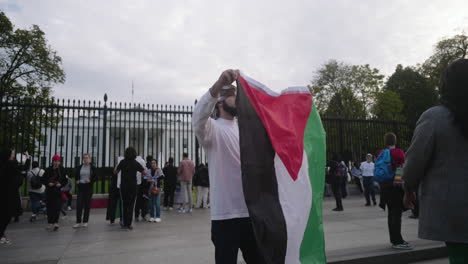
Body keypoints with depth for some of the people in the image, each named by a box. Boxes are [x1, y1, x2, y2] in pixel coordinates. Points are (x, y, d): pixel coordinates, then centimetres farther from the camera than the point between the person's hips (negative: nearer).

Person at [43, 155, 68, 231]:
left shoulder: (62, 170, 0)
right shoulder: (48, 170, 1)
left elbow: (65, 180, 5)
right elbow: (43, 180, 5)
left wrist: (61, 184, -13)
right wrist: (48, 183, -12)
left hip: (58, 191, -1)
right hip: (49, 191, 1)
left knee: (57, 207, -10)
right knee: (49, 207, 7)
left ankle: (56, 222, -7)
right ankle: (50, 223, 19)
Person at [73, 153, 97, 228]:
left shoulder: (92, 168, -1)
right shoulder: (79, 167, 5)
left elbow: (96, 177, 0)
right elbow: (76, 175, 19)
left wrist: (90, 180, -17)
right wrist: (77, 180, 1)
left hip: (88, 188, -1)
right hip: (80, 187, 1)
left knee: (87, 205, 5)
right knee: (79, 204, -5)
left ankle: (85, 221, 15)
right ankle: (78, 222, 1)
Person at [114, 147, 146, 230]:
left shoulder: (122, 162, -3)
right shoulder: (136, 163, -6)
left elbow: (115, 172, 5)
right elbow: (144, 173, -7)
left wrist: (117, 167, 22)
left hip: (123, 186, 2)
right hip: (133, 186, -1)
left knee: (124, 205, 12)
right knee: (130, 205, 4)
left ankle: (125, 224, 15)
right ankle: (129, 224, 3)